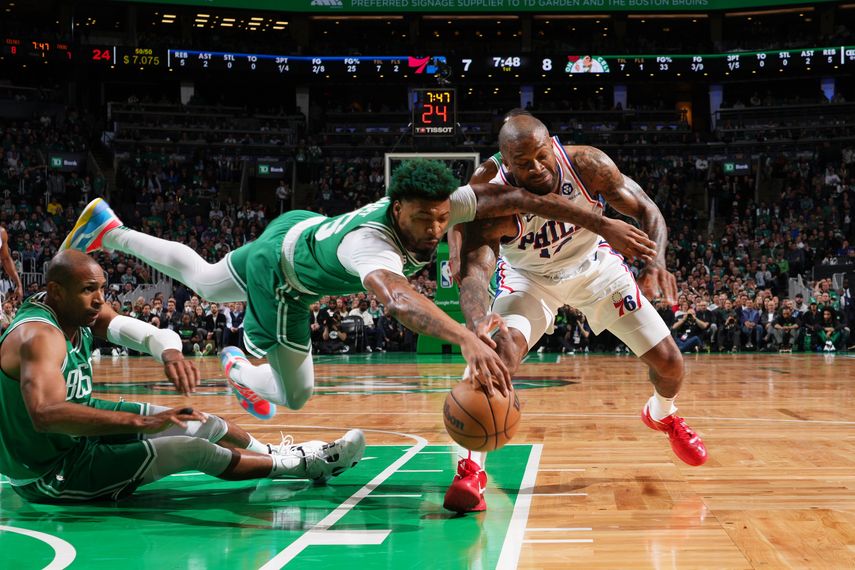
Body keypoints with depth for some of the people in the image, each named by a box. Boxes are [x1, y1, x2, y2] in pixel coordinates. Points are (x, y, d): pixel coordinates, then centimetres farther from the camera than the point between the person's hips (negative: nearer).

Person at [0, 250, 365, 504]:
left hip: (77, 432, 9)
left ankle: (276, 454, 34)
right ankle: (303, 464, 6)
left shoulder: (82, 309, -3)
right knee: (196, 450, -12)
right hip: (50, 474, -9)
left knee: (204, 424, 10)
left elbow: (143, 331, -11)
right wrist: (142, 422, -49)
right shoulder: (39, 336, -30)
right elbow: (47, 415, -46)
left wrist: (171, 352, -36)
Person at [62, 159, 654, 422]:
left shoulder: (439, 204, -29)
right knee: (295, 394, 5)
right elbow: (395, 294, -69)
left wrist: (605, 223, -36)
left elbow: (516, 197, -31)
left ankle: (111, 230, 48)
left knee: (206, 282, 33)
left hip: (301, 227, 7)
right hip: (279, 277, -7)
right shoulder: (371, 243, -48)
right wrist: (465, 336, -86)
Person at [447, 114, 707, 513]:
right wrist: (479, 331, -68)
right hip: (529, 278, -2)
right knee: (503, 349, -33)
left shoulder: (588, 165, -29)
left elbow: (646, 211, -17)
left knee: (669, 362, 3)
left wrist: (655, 264, -37)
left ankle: (662, 415, 41)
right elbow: (473, 270, -47)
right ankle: (471, 469, -24)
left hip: (595, 265, 3)